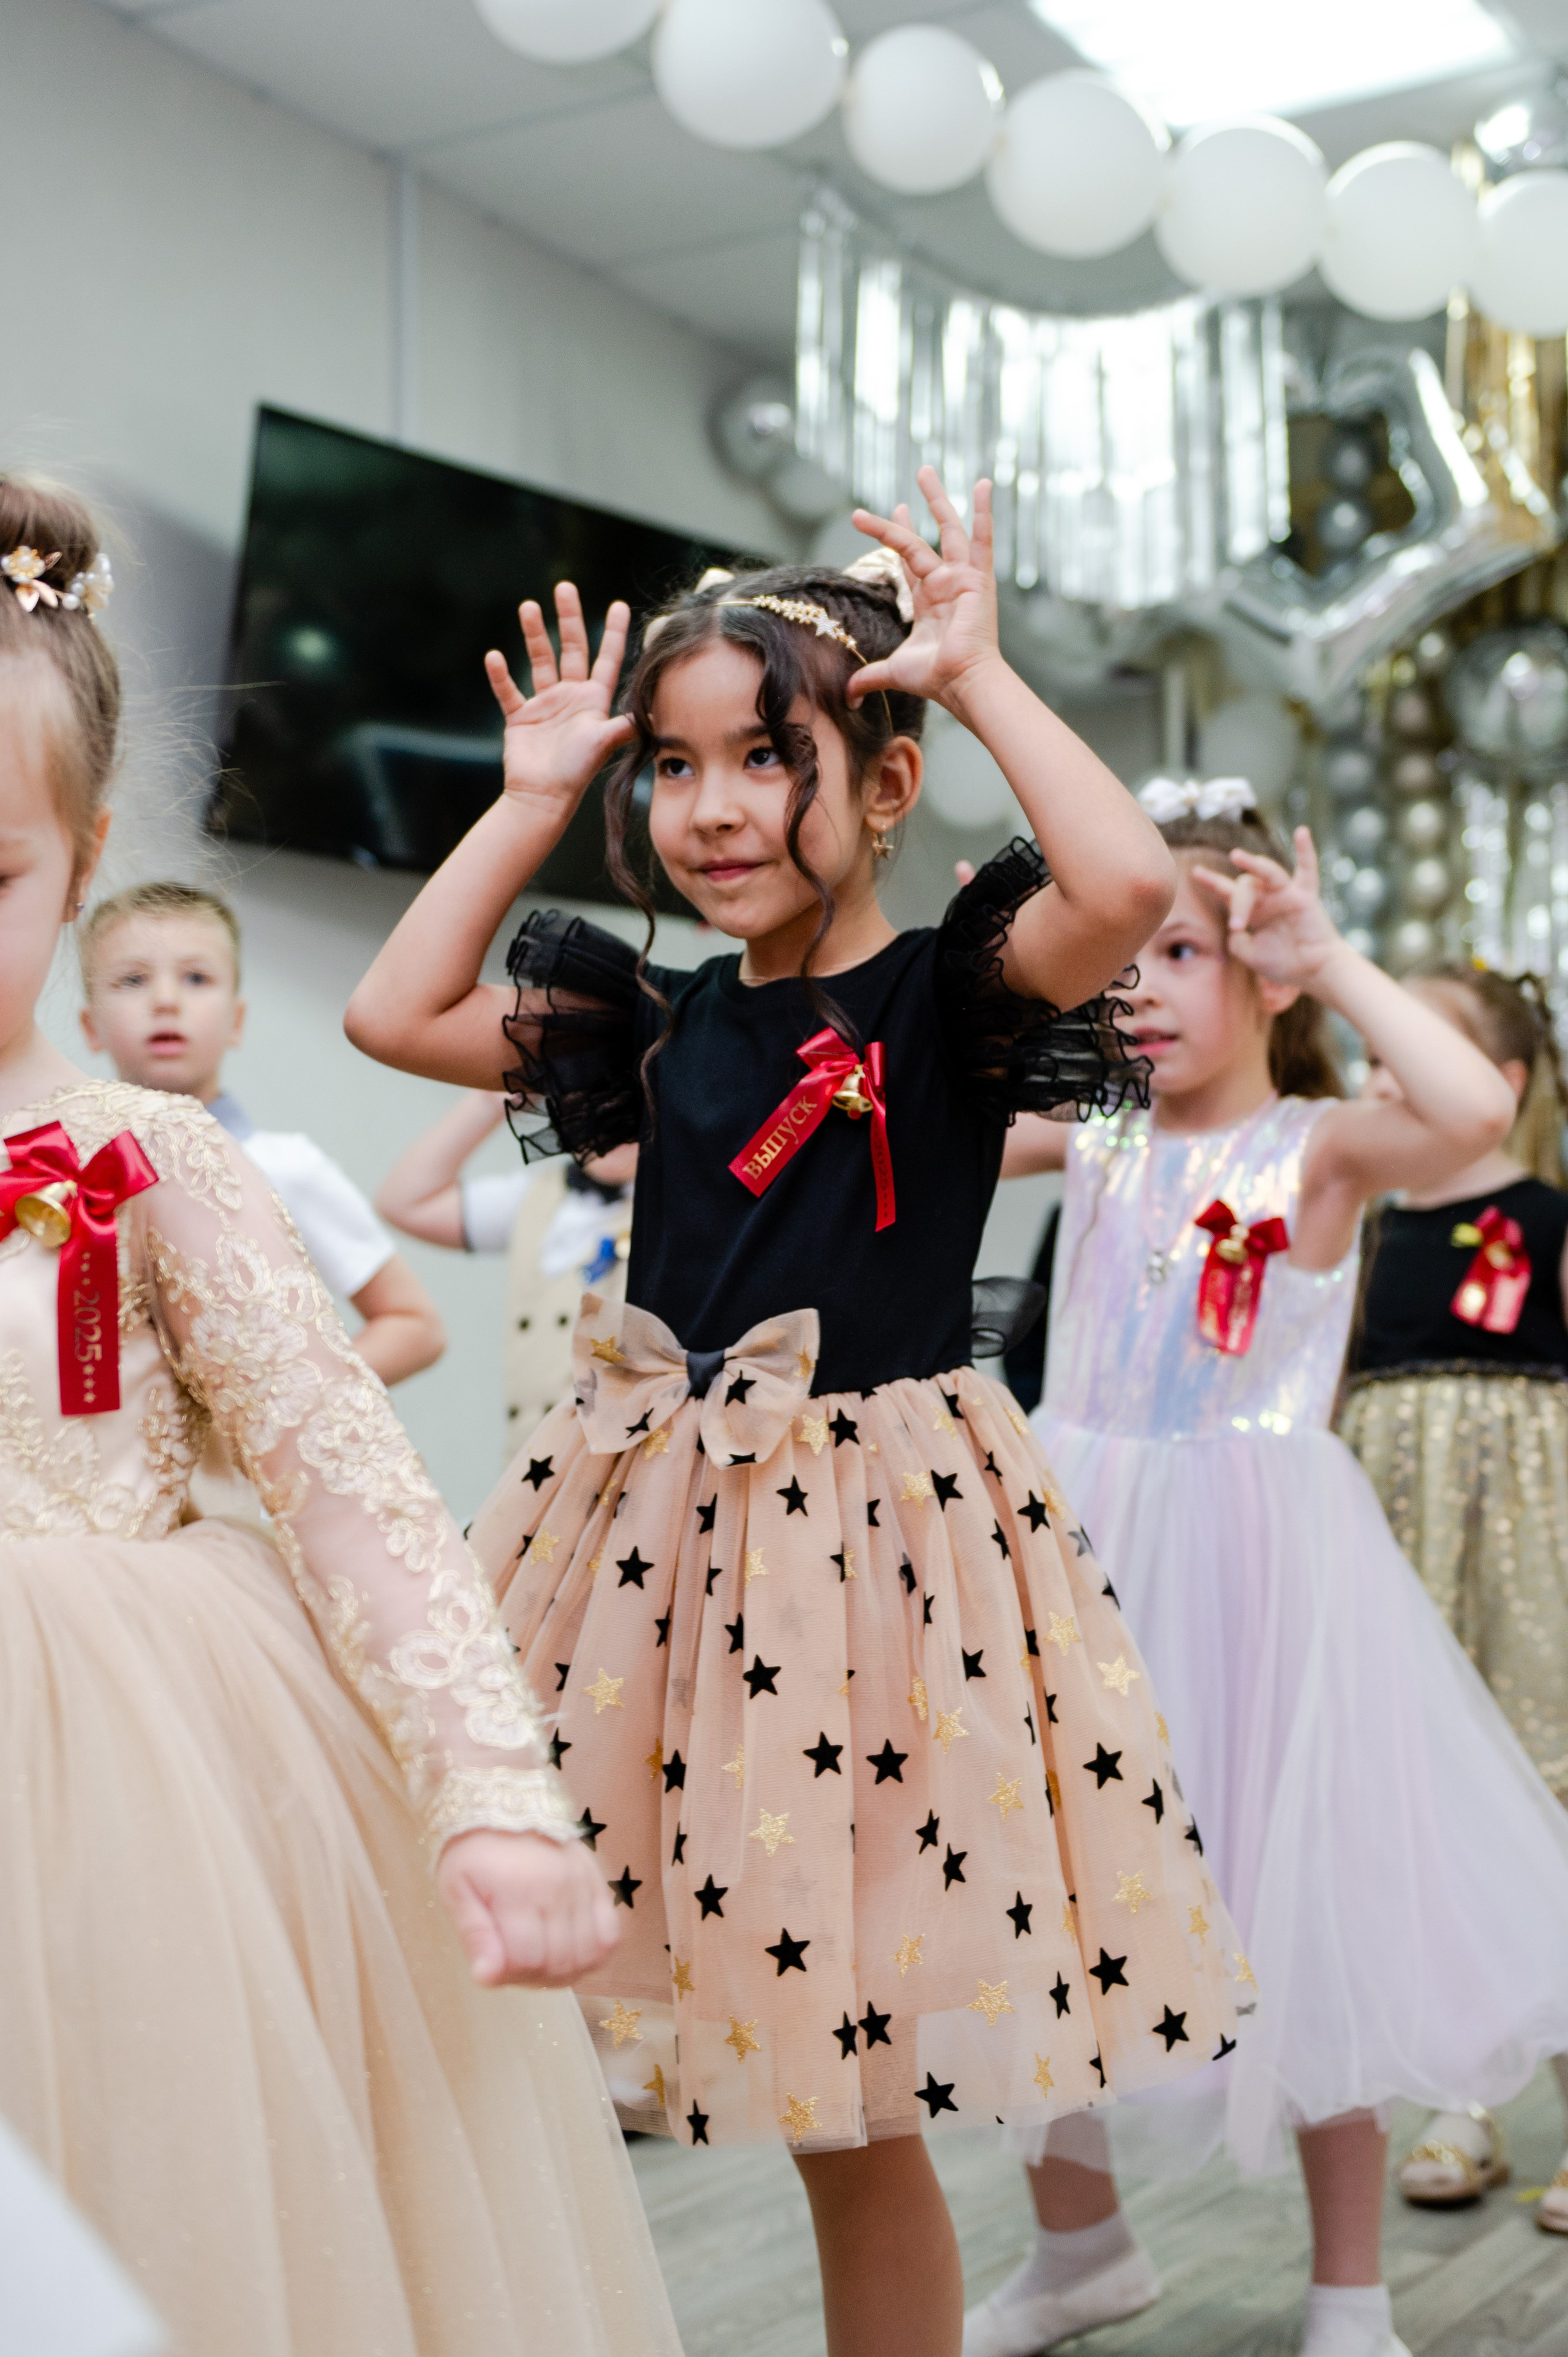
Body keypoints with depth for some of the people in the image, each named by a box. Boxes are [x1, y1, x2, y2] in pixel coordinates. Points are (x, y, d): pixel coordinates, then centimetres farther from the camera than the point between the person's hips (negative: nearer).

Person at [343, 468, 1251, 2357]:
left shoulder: (946, 993, -5)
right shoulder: (663, 1018, 10)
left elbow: (1126, 885, -24)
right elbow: (392, 1014, 13)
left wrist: (982, 675, -13)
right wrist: (533, 798, 11)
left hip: (872, 1531, -5)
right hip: (651, 1525, 5)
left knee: (856, 2108, 6)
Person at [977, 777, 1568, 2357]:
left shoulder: (1319, 1144, -9)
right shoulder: (1090, 1131, 4)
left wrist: (1333, 960, -21)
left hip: (1254, 1563, -4)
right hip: (1082, 1548, 5)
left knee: (1299, 1921, 5)